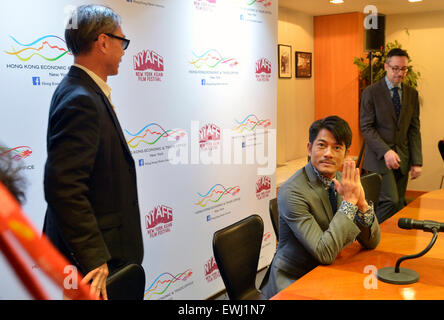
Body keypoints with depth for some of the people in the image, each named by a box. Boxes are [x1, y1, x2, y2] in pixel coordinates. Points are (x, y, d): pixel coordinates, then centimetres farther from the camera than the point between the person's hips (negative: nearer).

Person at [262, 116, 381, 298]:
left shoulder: (343, 181, -1)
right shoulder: (291, 192, -21)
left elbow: (371, 243, 0)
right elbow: (325, 253, -26)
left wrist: (361, 203, -17)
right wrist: (349, 202, -25)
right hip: (291, 284, -6)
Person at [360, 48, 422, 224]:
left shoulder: (412, 93, 10)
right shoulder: (371, 92, -4)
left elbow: (414, 129, 9)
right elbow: (366, 127, -9)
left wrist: (417, 161, 2)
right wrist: (385, 151, -21)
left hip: (402, 157, 5)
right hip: (379, 157, -5)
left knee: (399, 204, 6)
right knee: (391, 202, -15)